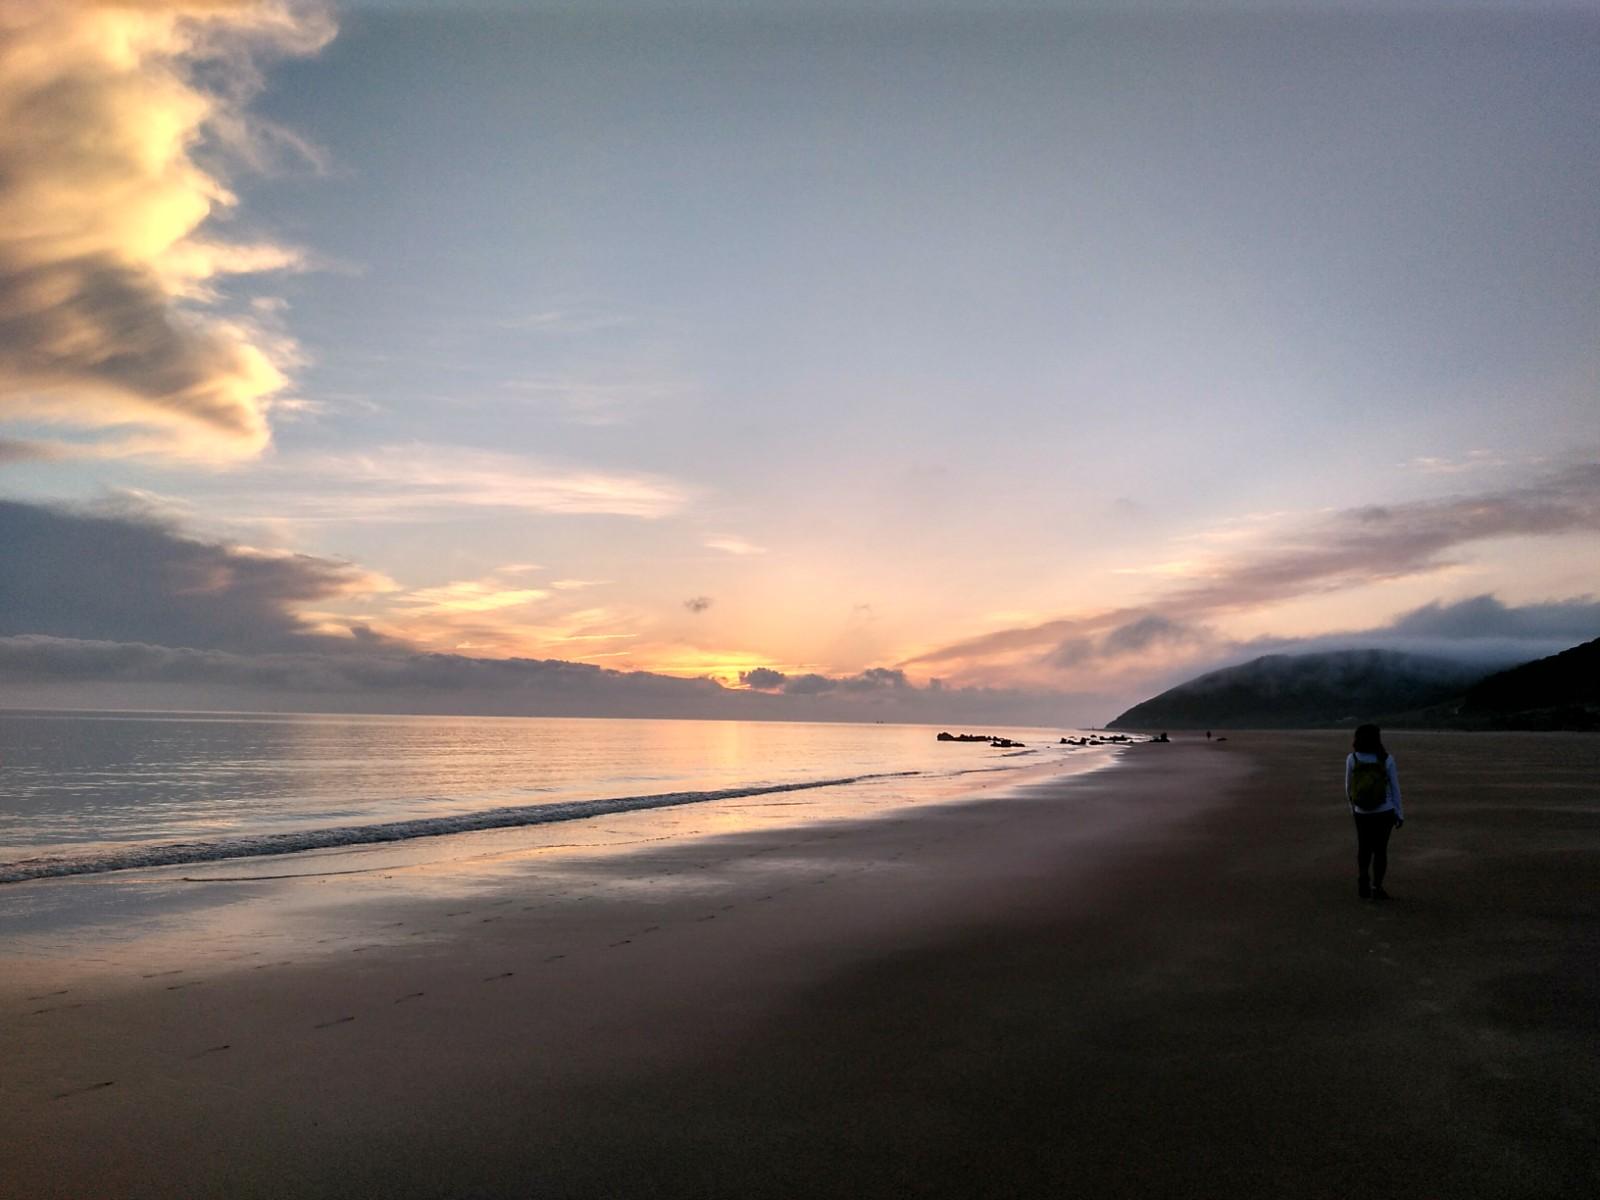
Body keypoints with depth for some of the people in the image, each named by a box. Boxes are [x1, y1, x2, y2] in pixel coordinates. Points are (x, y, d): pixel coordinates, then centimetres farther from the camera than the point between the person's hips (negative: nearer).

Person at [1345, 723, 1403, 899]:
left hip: (1362, 813, 1)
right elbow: (1395, 788, -6)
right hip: (1384, 812, -1)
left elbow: (1348, 787, -1)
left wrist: (1352, 807, 16)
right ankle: (1377, 887, 9)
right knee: (1380, 849, 10)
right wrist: (1399, 814, 3)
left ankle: (1363, 881, 8)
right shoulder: (1387, 759, -12)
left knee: (1364, 847, 20)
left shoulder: (1352, 759, -10)